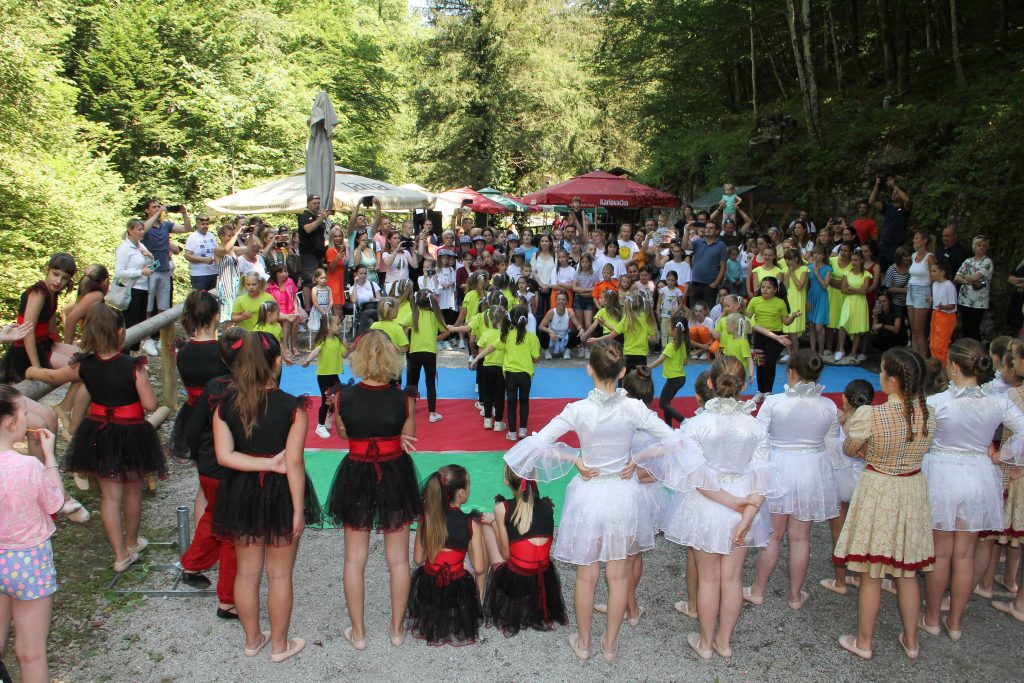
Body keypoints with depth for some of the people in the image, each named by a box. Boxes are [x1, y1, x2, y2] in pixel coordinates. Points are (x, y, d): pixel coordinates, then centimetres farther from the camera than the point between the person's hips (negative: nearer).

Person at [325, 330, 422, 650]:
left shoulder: (343, 396, -14)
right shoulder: (404, 399, -16)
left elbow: (342, 433, 2)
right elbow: (408, 439, -3)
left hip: (356, 477, 0)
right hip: (396, 476, 0)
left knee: (355, 559, 15)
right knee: (398, 559, 16)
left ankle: (358, 632, 24)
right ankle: (397, 629, 28)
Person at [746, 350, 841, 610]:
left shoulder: (773, 402, -15)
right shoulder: (829, 407, -5)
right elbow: (832, 448, 5)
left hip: (777, 471, -2)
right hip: (812, 472, 2)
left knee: (772, 535, 11)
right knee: (800, 537, 13)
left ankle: (757, 591, 23)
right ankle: (795, 596, 26)